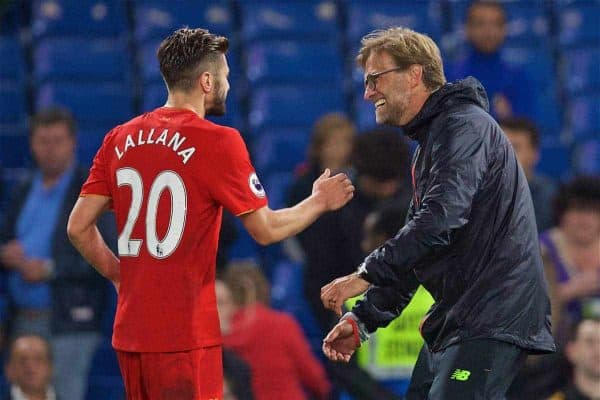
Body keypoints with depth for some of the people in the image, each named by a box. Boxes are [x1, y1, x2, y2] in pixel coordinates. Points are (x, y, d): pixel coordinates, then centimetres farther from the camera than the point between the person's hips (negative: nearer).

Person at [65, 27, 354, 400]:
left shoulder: (120, 139, 7)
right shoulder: (218, 142, -9)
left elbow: (79, 227, 6)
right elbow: (267, 229, -5)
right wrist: (320, 202, 11)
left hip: (130, 334, 6)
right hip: (185, 337, -6)